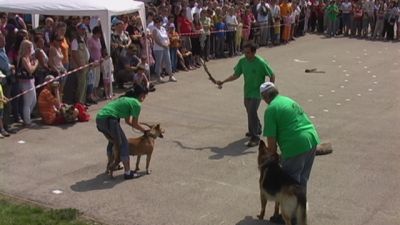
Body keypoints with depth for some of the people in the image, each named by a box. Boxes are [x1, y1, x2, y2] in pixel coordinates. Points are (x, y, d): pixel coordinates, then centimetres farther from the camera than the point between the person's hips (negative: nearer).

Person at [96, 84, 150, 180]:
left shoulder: (126, 98, 27)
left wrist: (141, 127, 31)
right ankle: (128, 173, 5)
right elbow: (135, 124, 4)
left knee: (112, 141, 29)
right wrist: (145, 130, 20)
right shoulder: (137, 104, 0)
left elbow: (128, 121, 29)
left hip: (99, 118, 9)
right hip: (109, 119, -9)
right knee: (123, 144, 2)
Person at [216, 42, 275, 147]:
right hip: (247, 92, 7)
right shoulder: (242, 61, -4)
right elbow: (236, 75, 6)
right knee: (250, 112, 21)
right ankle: (257, 129, 46)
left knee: (252, 112, -18)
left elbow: (272, 76, -12)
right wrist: (223, 82, -1)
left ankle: (255, 137, -11)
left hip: (257, 92, -6)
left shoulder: (261, 63, -20)